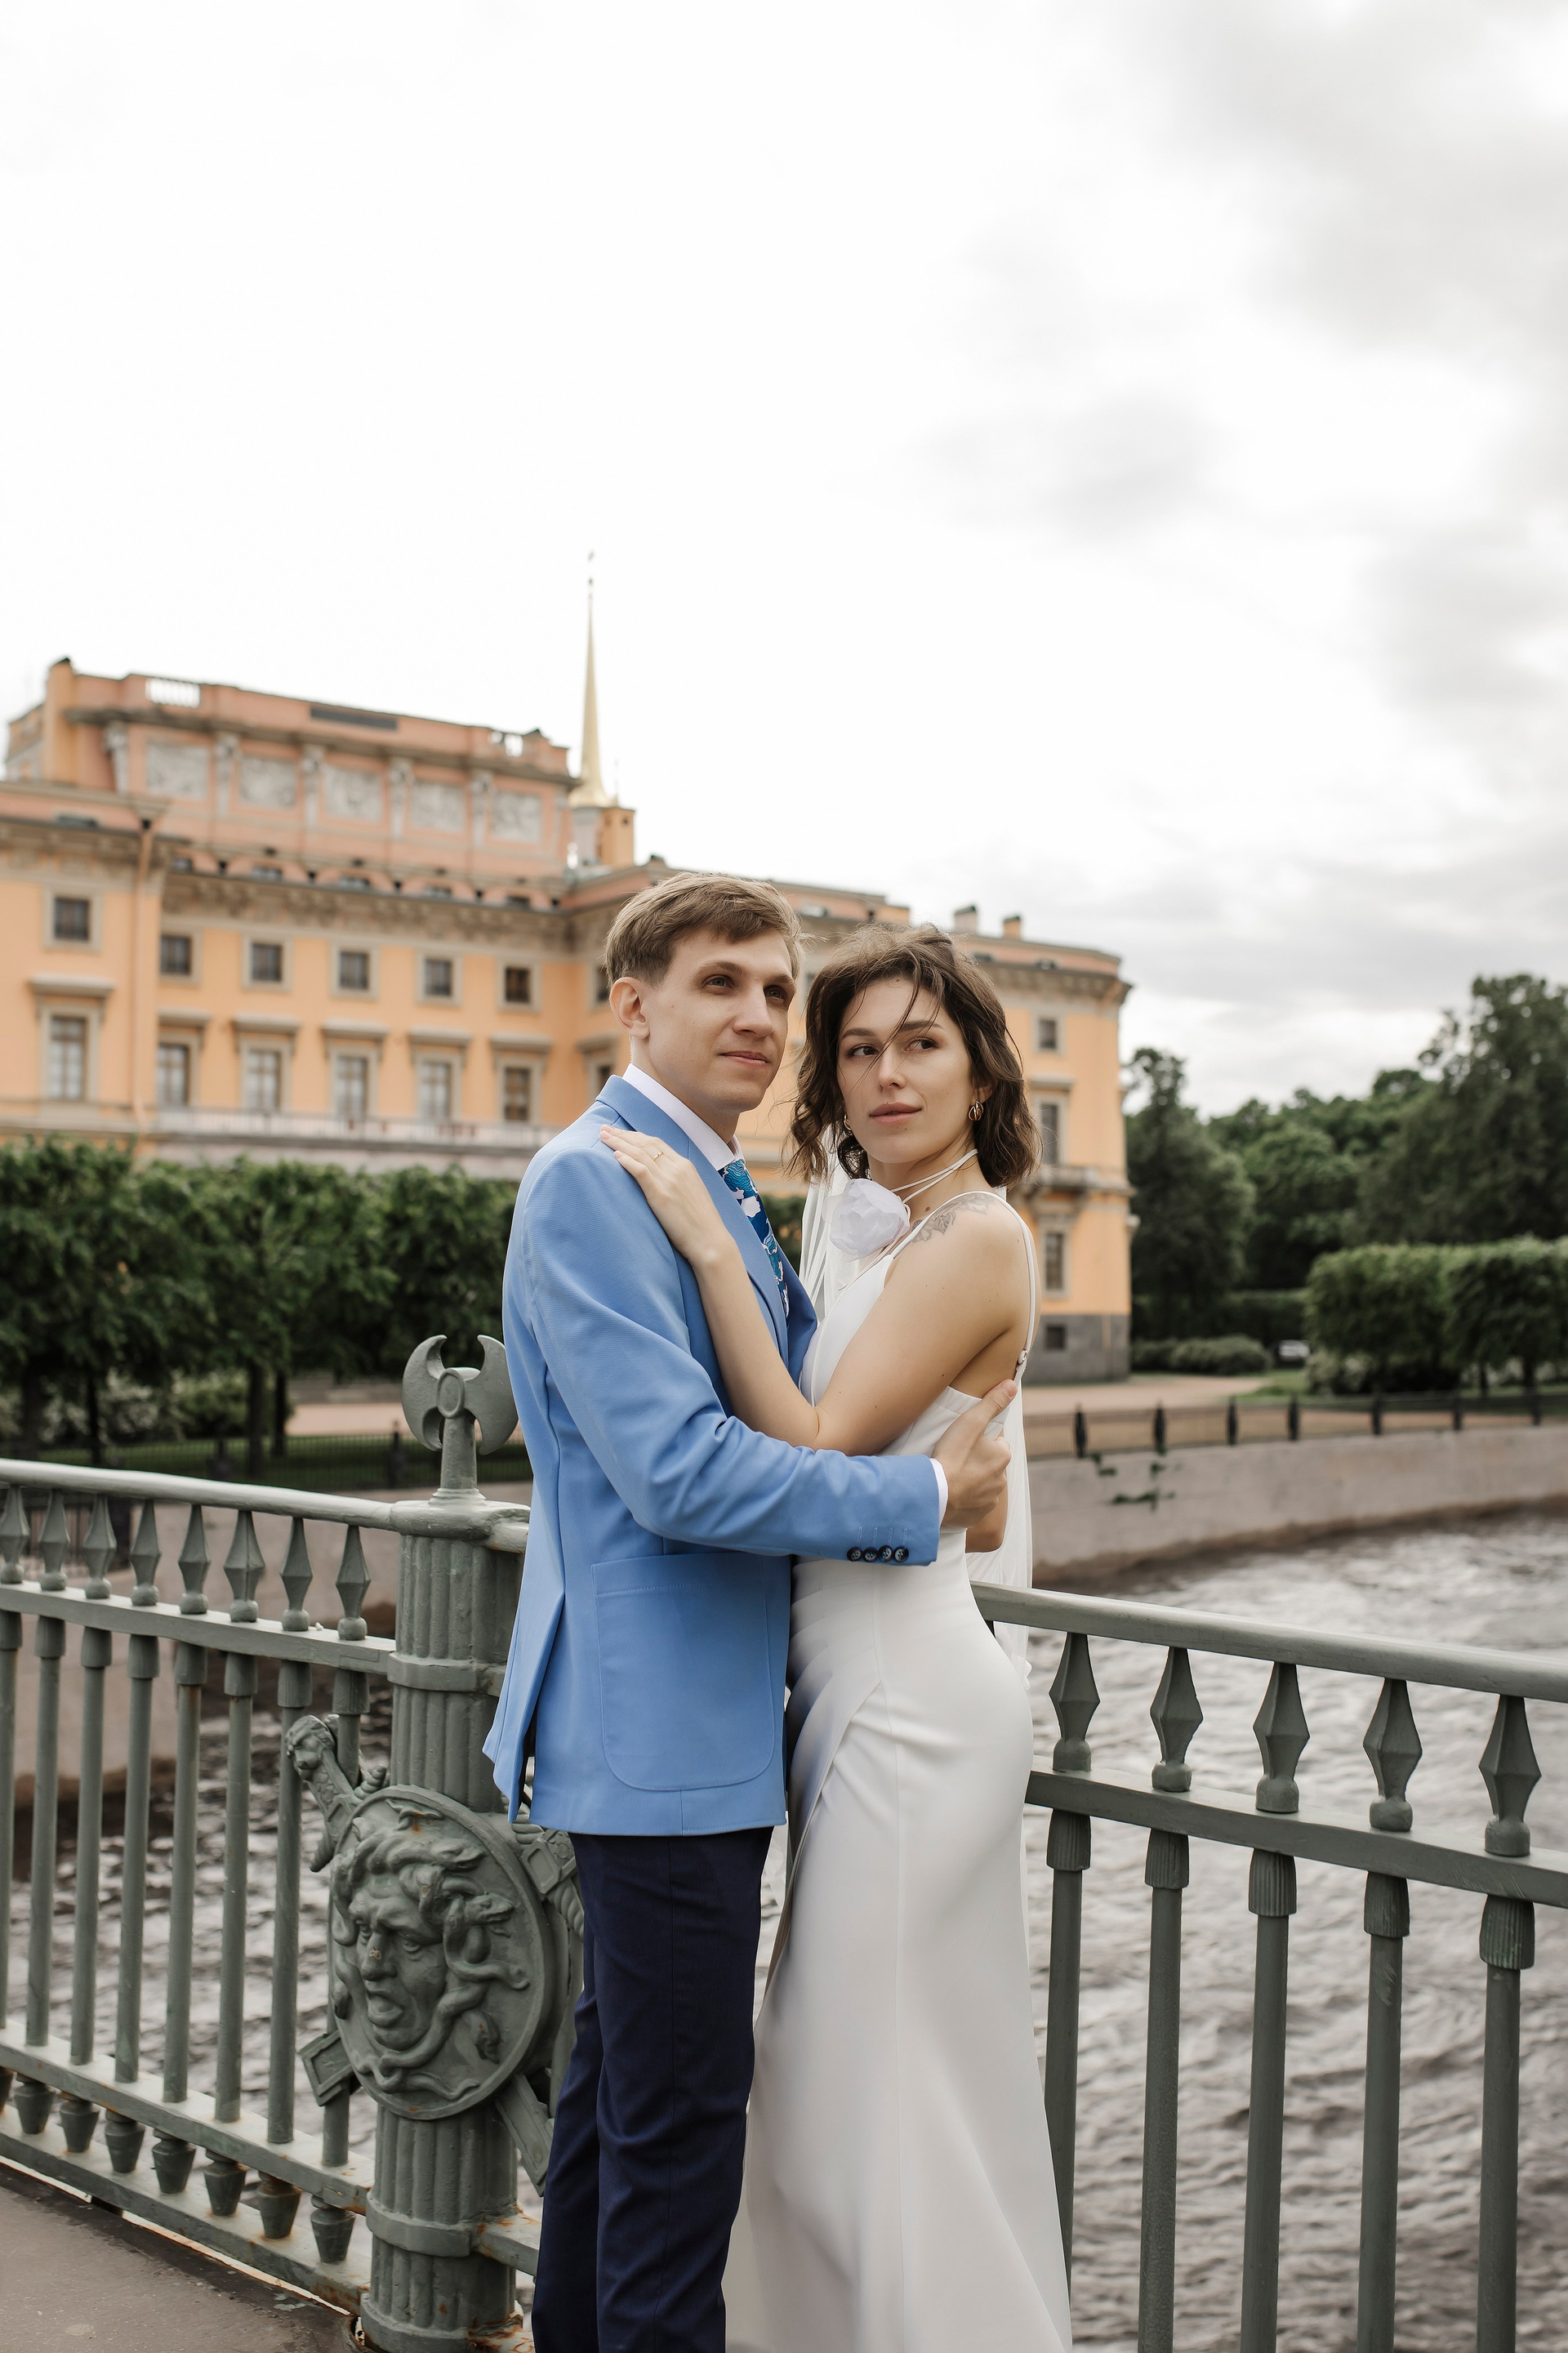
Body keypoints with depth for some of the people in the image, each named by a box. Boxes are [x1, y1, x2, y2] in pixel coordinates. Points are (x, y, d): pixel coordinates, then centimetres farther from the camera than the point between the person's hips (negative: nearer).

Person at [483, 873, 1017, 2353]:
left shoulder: (732, 1196, 15)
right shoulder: (593, 1179, -17)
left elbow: (804, 1402, 20)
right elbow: (682, 1472, -24)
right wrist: (926, 1497, -16)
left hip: (703, 1721, 10)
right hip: (660, 1729, -10)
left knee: (622, 2081, 21)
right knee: (681, 2117, -2)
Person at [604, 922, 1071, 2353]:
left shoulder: (977, 1237, -14)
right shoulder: (896, 1240, 14)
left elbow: (816, 1452, -22)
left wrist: (710, 1247, -22)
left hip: (908, 1697, -10)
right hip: (869, 1688, 10)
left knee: (887, 2094, 2)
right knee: (853, 2088, 19)